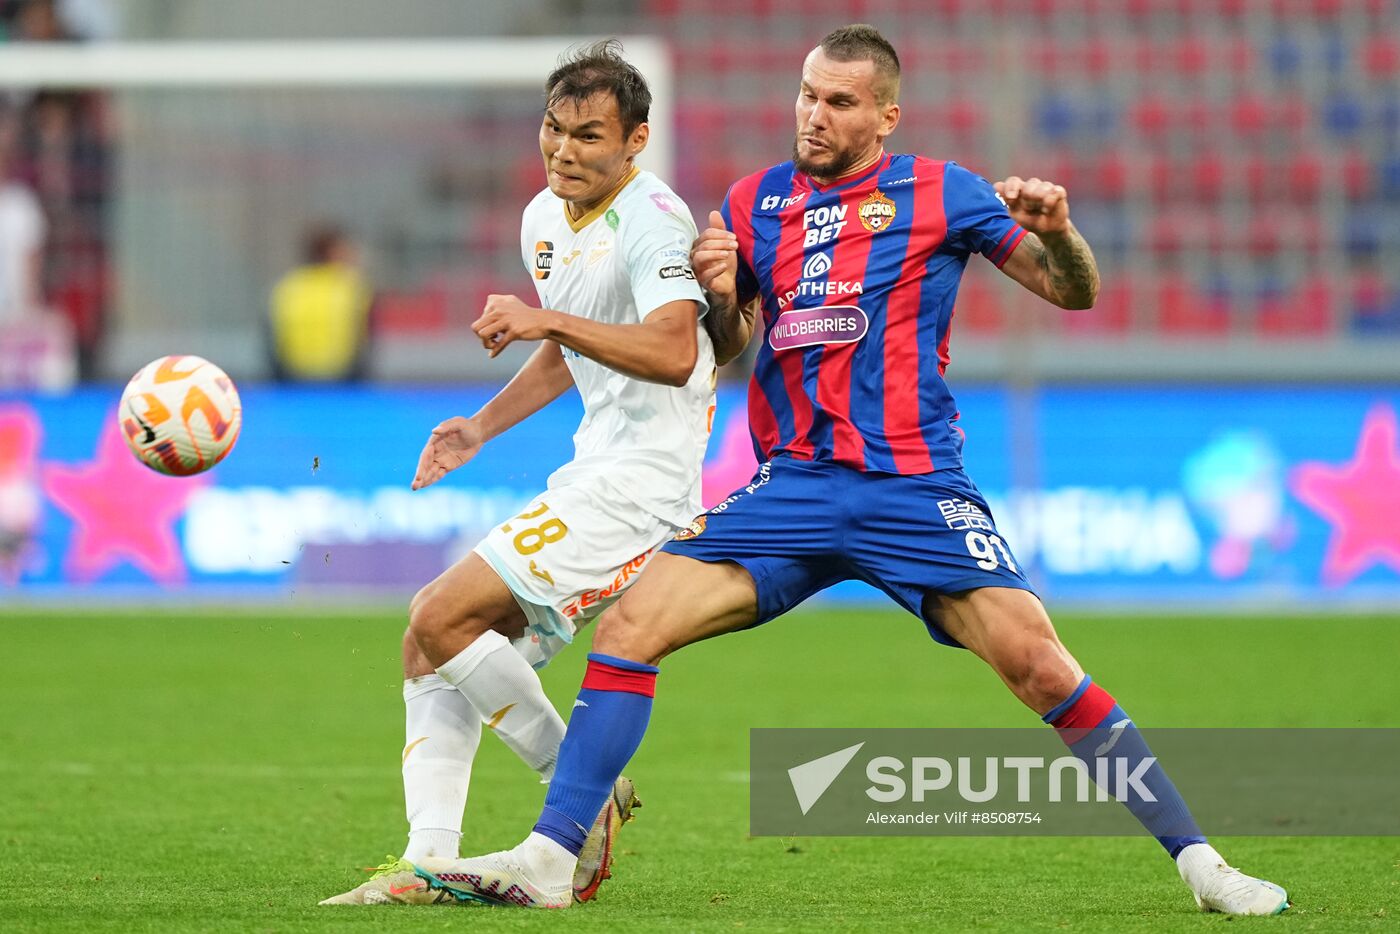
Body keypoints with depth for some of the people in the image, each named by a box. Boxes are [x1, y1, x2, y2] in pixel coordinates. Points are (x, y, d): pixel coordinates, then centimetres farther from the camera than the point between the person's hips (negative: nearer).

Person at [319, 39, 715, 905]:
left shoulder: (652, 221, -15)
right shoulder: (545, 218, 14)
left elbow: (674, 352, -32)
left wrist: (548, 320, -37)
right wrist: (483, 426, 19)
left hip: (642, 479, -10)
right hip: (592, 475, 10)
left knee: (444, 616, -16)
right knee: (431, 646, 3)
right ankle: (428, 862, 1)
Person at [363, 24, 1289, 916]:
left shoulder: (939, 192, 2)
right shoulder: (755, 202, 11)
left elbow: (1075, 291, 2)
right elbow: (720, 350, 19)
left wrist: (1055, 230, -20)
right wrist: (718, 295, -3)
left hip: (916, 488, -3)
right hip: (793, 487, 3)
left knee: (1035, 658, -19)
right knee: (630, 623, -11)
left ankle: (1197, 860, -10)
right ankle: (549, 858, -6)